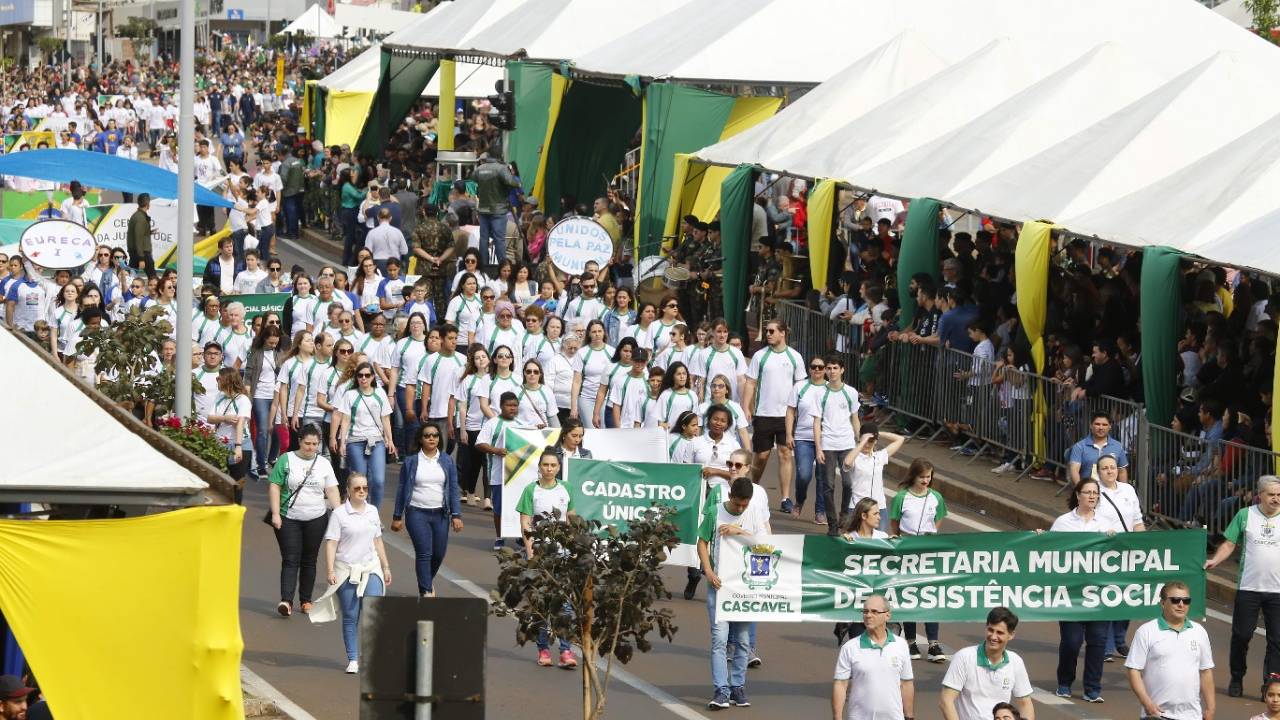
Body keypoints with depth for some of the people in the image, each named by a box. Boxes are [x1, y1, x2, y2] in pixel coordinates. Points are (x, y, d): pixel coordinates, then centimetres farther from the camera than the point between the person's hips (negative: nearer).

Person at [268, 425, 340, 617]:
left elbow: (332, 490, 8)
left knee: (309, 560, 8)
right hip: (289, 520, -3)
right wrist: (275, 514, -9)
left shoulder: (324, 463, 9)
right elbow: (274, 487, -2)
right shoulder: (286, 460, 0)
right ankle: (286, 601, -18)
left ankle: (306, 600, 17)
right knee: (290, 560, -10)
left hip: (316, 520, 3)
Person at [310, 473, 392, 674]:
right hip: (347, 572, -3)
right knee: (350, 617, 2)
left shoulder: (372, 511, 11)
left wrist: (386, 567, 22)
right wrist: (330, 570, -15)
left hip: (371, 569, 3)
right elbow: (331, 543, -7)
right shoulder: (339, 514, -4)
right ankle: (353, 659, 8)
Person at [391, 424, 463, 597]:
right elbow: (402, 490, 4)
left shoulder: (447, 461, 6)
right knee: (424, 553, -11)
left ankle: (428, 581, 36)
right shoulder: (410, 461, 1)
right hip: (417, 513, -3)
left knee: (439, 553, 7)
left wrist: (456, 515, -1)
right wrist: (397, 516, 3)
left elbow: (454, 489, 6)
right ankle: (426, 591, -8)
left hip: (440, 514, 3)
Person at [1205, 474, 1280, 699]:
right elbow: (1230, 543, 5)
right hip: (1248, 587, 0)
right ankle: (1237, 679, 23)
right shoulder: (1245, 515, 2)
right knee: (1241, 635, 6)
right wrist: (1215, 561, -10)